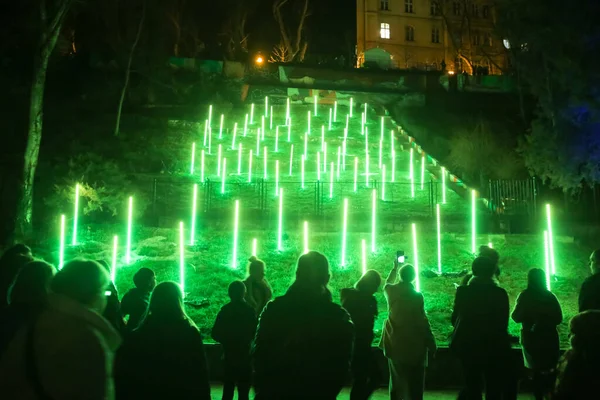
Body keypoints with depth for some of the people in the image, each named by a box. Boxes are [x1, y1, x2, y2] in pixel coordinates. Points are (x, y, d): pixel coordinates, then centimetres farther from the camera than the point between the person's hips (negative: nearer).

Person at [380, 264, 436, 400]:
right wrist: (432, 345, -3)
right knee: (414, 384, 6)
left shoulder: (391, 291, -2)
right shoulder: (416, 296, -14)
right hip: (413, 346, -4)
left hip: (394, 344, 4)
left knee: (396, 380, 17)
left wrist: (394, 268, 38)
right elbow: (423, 322, -12)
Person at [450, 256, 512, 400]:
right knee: (493, 388, 11)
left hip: (468, 346, 2)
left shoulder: (463, 291, -6)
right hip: (492, 347, -2)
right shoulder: (500, 293, -10)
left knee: (472, 385, 14)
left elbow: (455, 318, -1)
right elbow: (502, 324, -5)